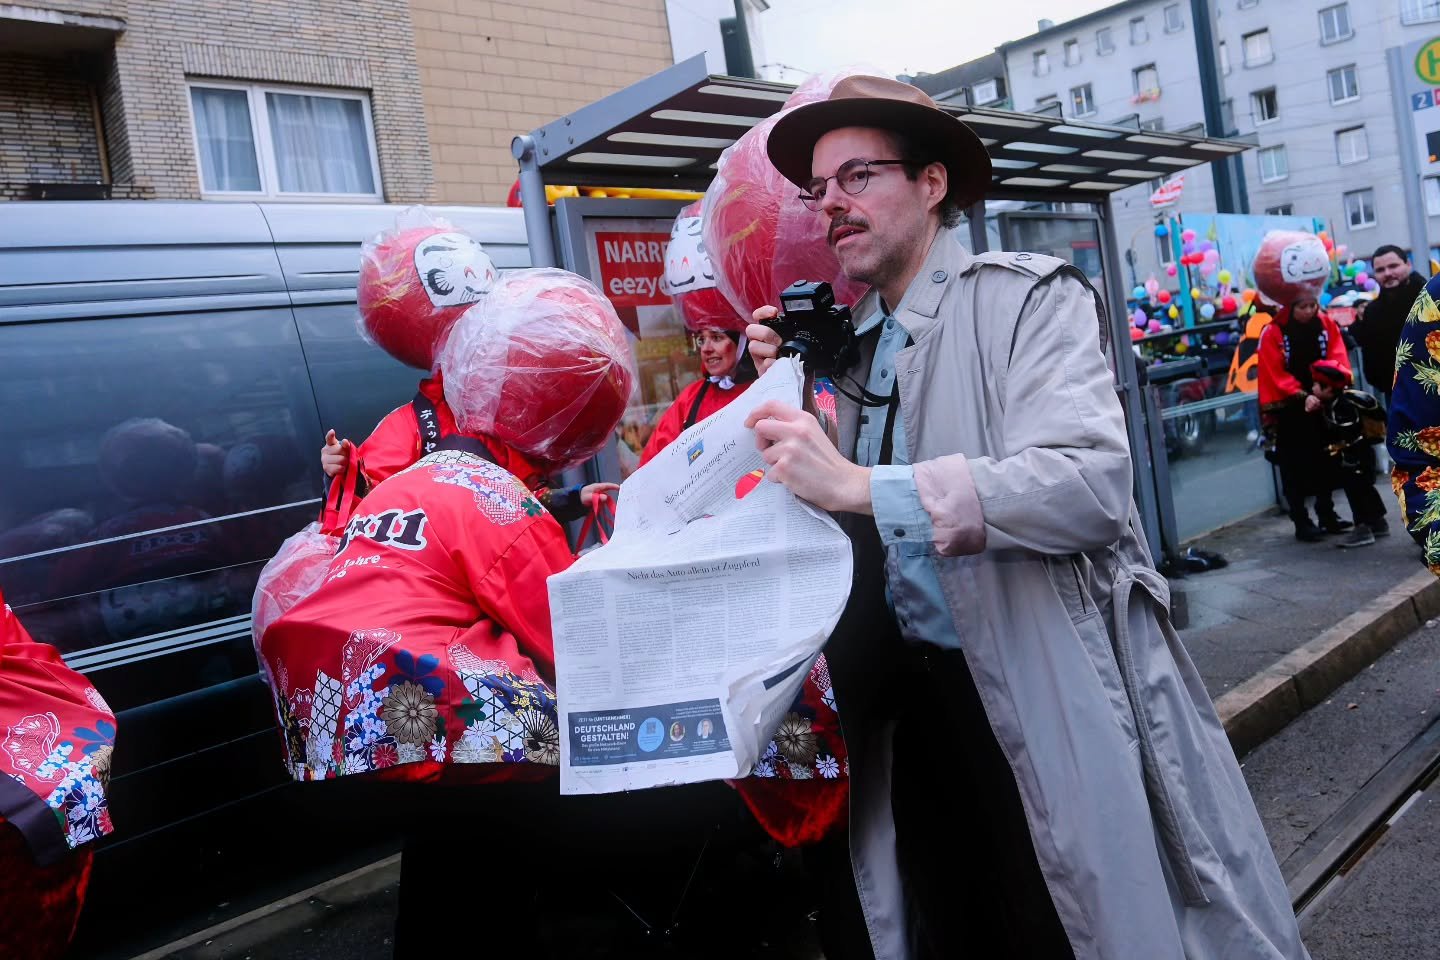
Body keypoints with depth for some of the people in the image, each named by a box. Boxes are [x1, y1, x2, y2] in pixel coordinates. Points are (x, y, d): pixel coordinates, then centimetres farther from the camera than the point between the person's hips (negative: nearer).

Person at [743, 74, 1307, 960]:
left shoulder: (1031, 298, -9)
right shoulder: (852, 343, 11)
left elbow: (1090, 482, -25)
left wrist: (858, 486, -30)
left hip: (1047, 702, -6)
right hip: (916, 708, 6)